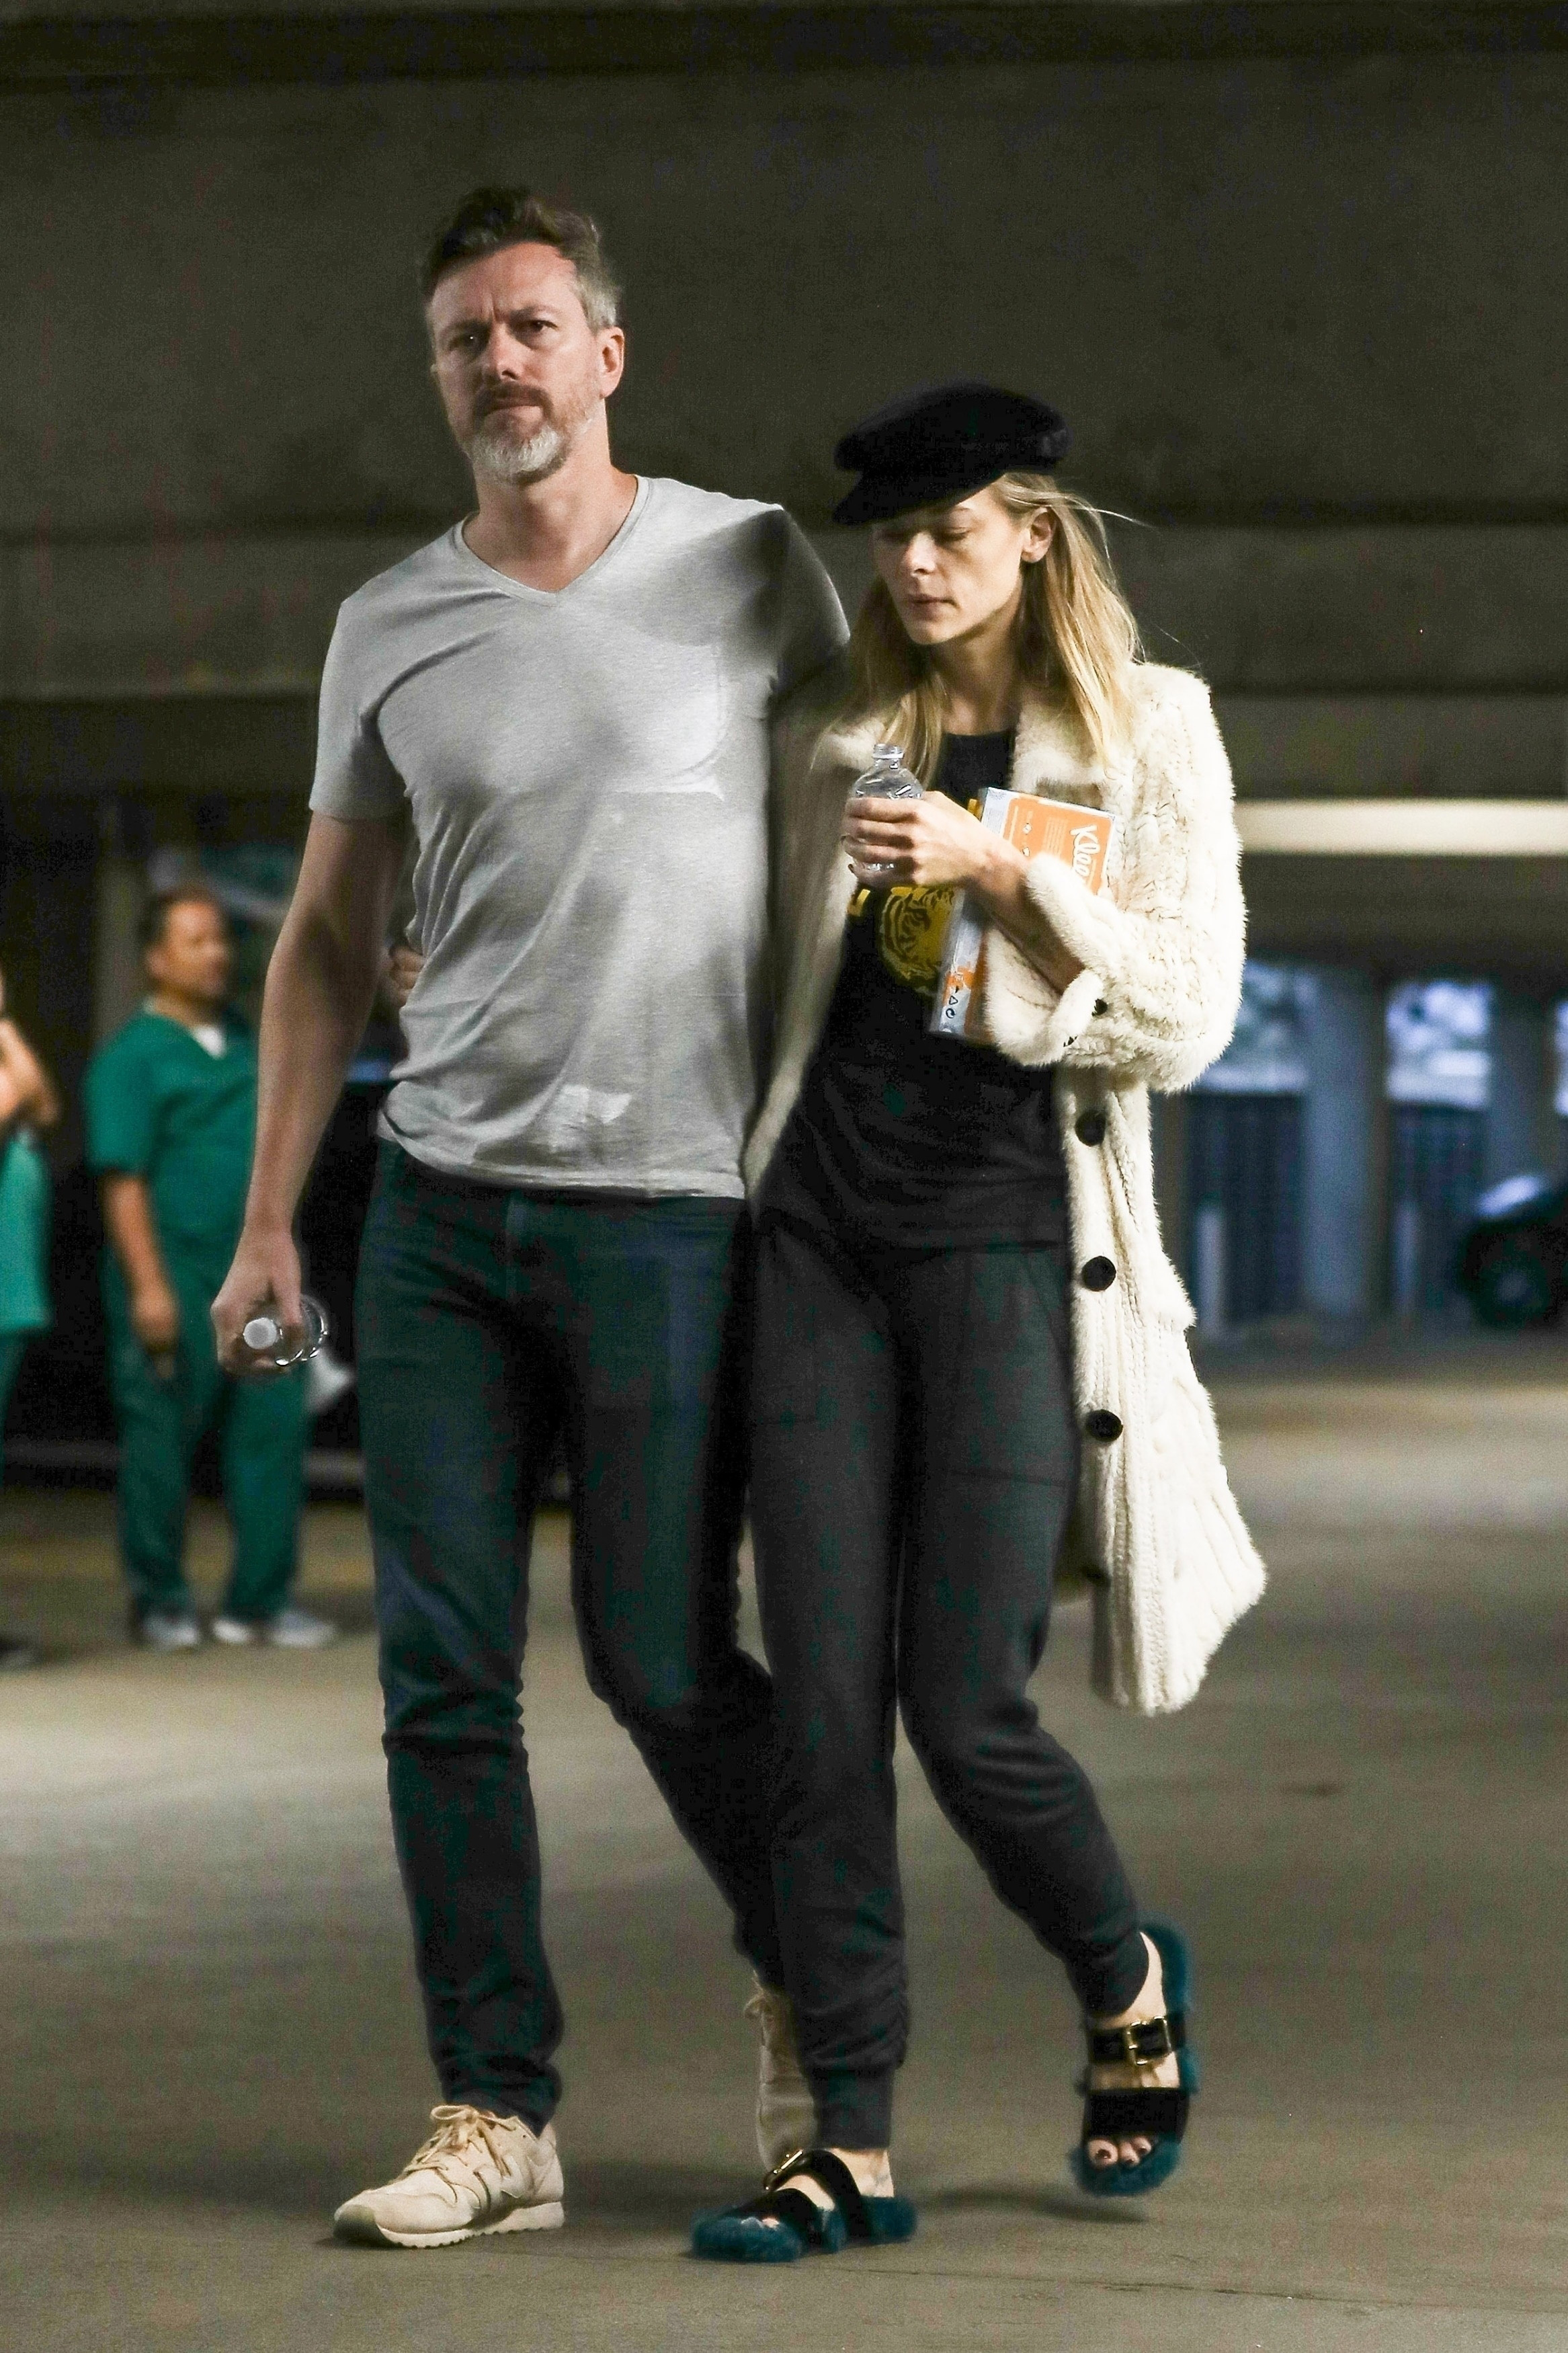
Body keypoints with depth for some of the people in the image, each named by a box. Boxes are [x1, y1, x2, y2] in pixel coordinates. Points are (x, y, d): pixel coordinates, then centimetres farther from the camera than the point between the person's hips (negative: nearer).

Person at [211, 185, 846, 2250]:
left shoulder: (752, 571, 1)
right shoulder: (389, 629, 9)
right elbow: (328, 939, 15)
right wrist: (268, 1219, 10)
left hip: (674, 1207, -3)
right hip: (442, 1207, 3)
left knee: (661, 1665, 0)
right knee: (443, 1673, -1)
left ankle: (814, 1996, 26)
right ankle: (497, 2114, 6)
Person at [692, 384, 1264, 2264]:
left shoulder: (1148, 730, 3)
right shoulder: (829, 739, 13)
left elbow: (1185, 1018, -3)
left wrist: (1004, 869, -13)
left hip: (1009, 1227, -3)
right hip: (826, 1226, 4)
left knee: (966, 1709, -7)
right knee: (823, 1704, -2)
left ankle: (1131, 1994, 23)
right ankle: (852, 2145, 3)